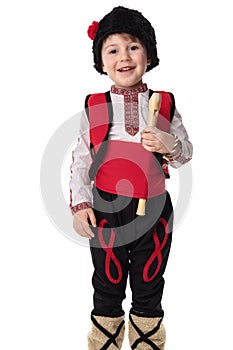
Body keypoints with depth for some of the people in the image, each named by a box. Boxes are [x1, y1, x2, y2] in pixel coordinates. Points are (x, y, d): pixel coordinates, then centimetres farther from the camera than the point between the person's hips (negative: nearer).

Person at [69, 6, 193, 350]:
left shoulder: (165, 104, -1)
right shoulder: (94, 106, -3)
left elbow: (187, 153, 4)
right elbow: (81, 158, 1)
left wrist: (170, 146, -18)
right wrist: (80, 204, -5)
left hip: (154, 209, 1)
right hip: (106, 210, 0)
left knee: (149, 285, 16)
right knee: (107, 285, 15)